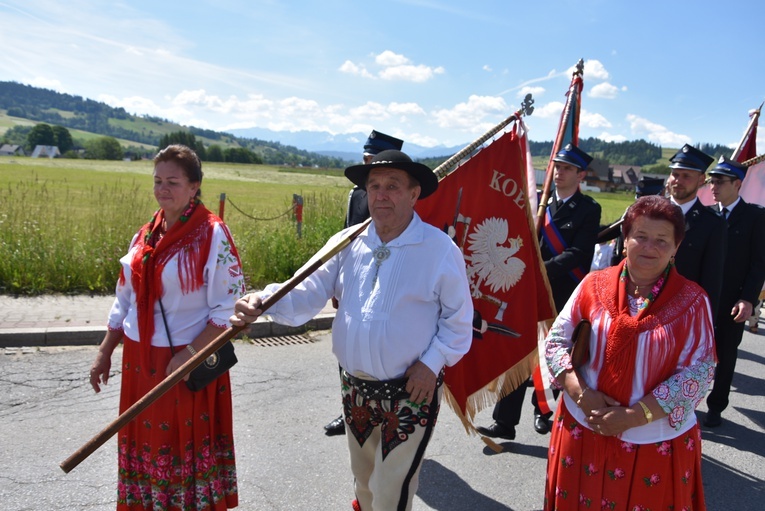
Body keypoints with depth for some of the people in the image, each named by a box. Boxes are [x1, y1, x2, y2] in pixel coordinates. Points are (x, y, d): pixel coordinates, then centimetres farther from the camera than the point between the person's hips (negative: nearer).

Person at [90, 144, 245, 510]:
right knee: (145, 440, 17)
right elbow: (125, 300, 14)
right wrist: (104, 352, 13)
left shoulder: (213, 235, -12)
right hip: (140, 361, 6)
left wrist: (190, 353, -21)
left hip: (189, 362, -5)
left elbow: (229, 308, -14)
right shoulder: (146, 235, 6)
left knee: (189, 444, 8)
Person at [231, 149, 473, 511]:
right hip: (354, 388, 5)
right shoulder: (347, 243, -1)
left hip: (411, 393, -4)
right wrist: (264, 302, -25)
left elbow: (458, 318, -5)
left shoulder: (440, 248, -12)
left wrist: (433, 362, -15)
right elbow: (307, 292, -7)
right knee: (363, 479, 26)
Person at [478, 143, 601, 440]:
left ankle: (542, 410, 34)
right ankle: (505, 422, 6)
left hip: (563, 297, -2)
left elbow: (577, 254, -15)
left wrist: (541, 269, -27)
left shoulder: (588, 209, -4)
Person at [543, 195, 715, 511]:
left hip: (656, 441, -1)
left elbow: (698, 373, -10)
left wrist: (633, 416, -16)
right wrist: (580, 393, -16)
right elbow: (556, 341, 0)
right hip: (583, 429, 2)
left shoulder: (692, 301, -6)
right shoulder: (595, 285, -3)